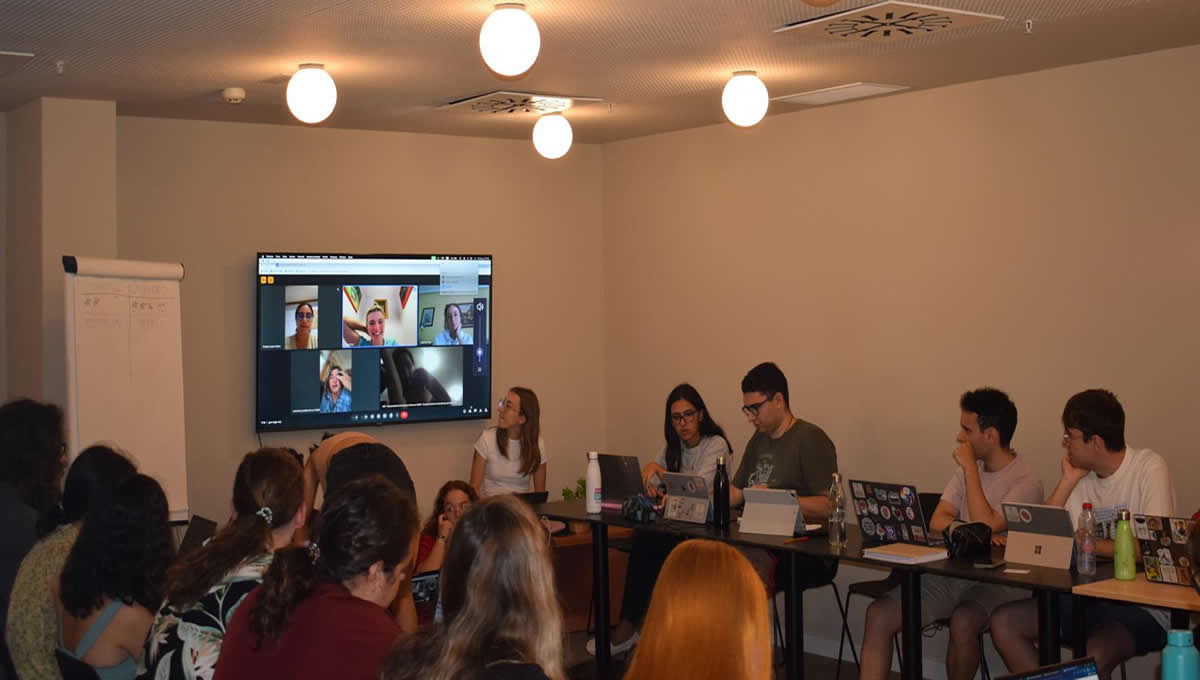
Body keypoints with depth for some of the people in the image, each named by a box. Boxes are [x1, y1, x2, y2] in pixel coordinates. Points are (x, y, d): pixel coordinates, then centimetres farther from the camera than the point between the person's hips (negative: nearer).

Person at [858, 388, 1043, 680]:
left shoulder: (1026, 482, -9)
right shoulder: (968, 468, 13)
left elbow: (986, 526, -20)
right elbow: (937, 522, 5)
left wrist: (970, 468, -12)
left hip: (996, 581, -6)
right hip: (951, 573, 6)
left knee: (962, 621, -36)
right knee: (879, 613, -14)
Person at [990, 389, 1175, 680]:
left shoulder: (1149, 468, -10)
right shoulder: (1082, 476, 9)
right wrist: (1067, 481, -3)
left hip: (1144, 606, -7)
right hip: (1091, 600, 7)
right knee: (1003, 622, -7)